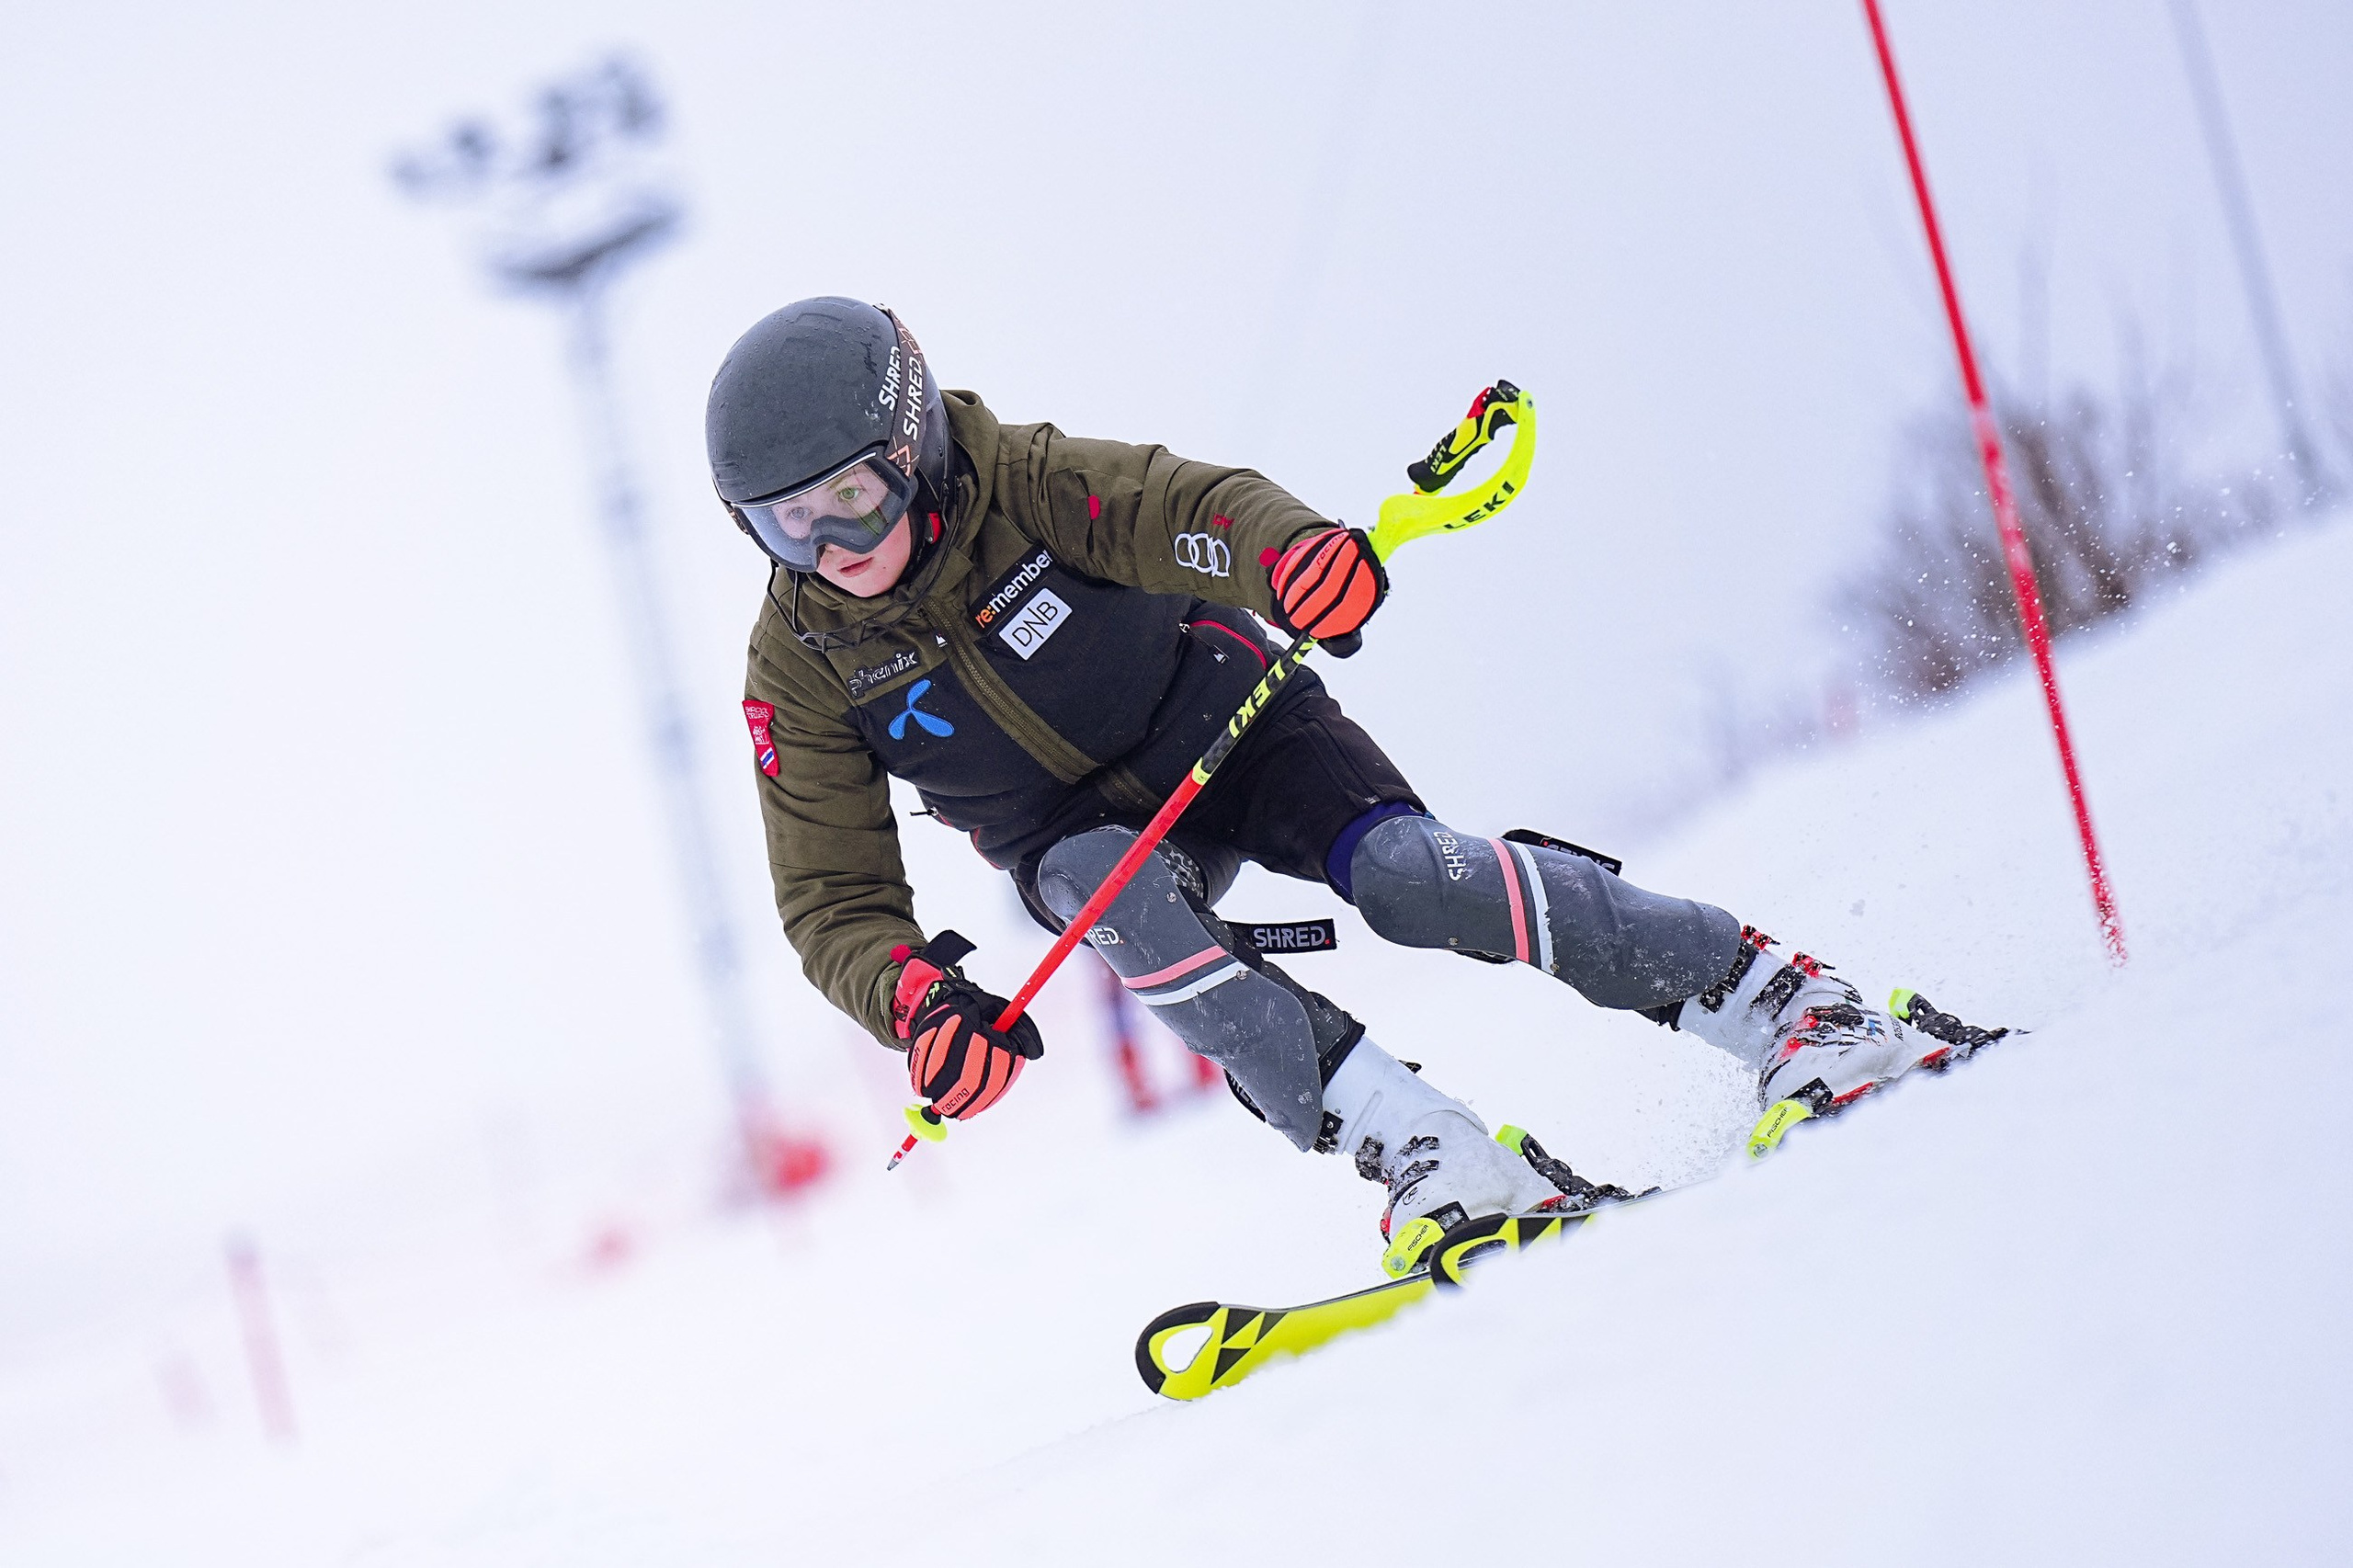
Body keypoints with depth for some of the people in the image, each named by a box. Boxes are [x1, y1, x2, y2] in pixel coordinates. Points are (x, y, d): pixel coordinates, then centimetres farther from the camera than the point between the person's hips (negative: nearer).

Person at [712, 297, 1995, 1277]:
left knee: (1402, 872, -28)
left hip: (1226, 721, -2)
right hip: (1086, 834, 2)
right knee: (1130, 911, -34)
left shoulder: (1023, 484, -22)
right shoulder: (800, 666, -14)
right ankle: (1430, 1158, -41)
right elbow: (835, 902, -12)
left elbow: (1188, 508, -36)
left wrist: (1286, 549, -61)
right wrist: (917, 1003, -34)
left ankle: (1778, 1000, -22)